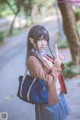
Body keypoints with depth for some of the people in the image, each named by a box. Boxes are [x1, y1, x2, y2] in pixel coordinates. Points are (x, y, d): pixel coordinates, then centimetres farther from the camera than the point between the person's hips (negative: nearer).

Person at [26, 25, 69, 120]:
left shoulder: (43, 55, 4)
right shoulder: (32, 59, -21)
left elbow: (55, 73, 12)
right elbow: (46, 81, -24)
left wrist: (58, 63, -5)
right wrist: (56, 67, -18)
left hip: (58, 96, 8)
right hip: (49, 101, -8)